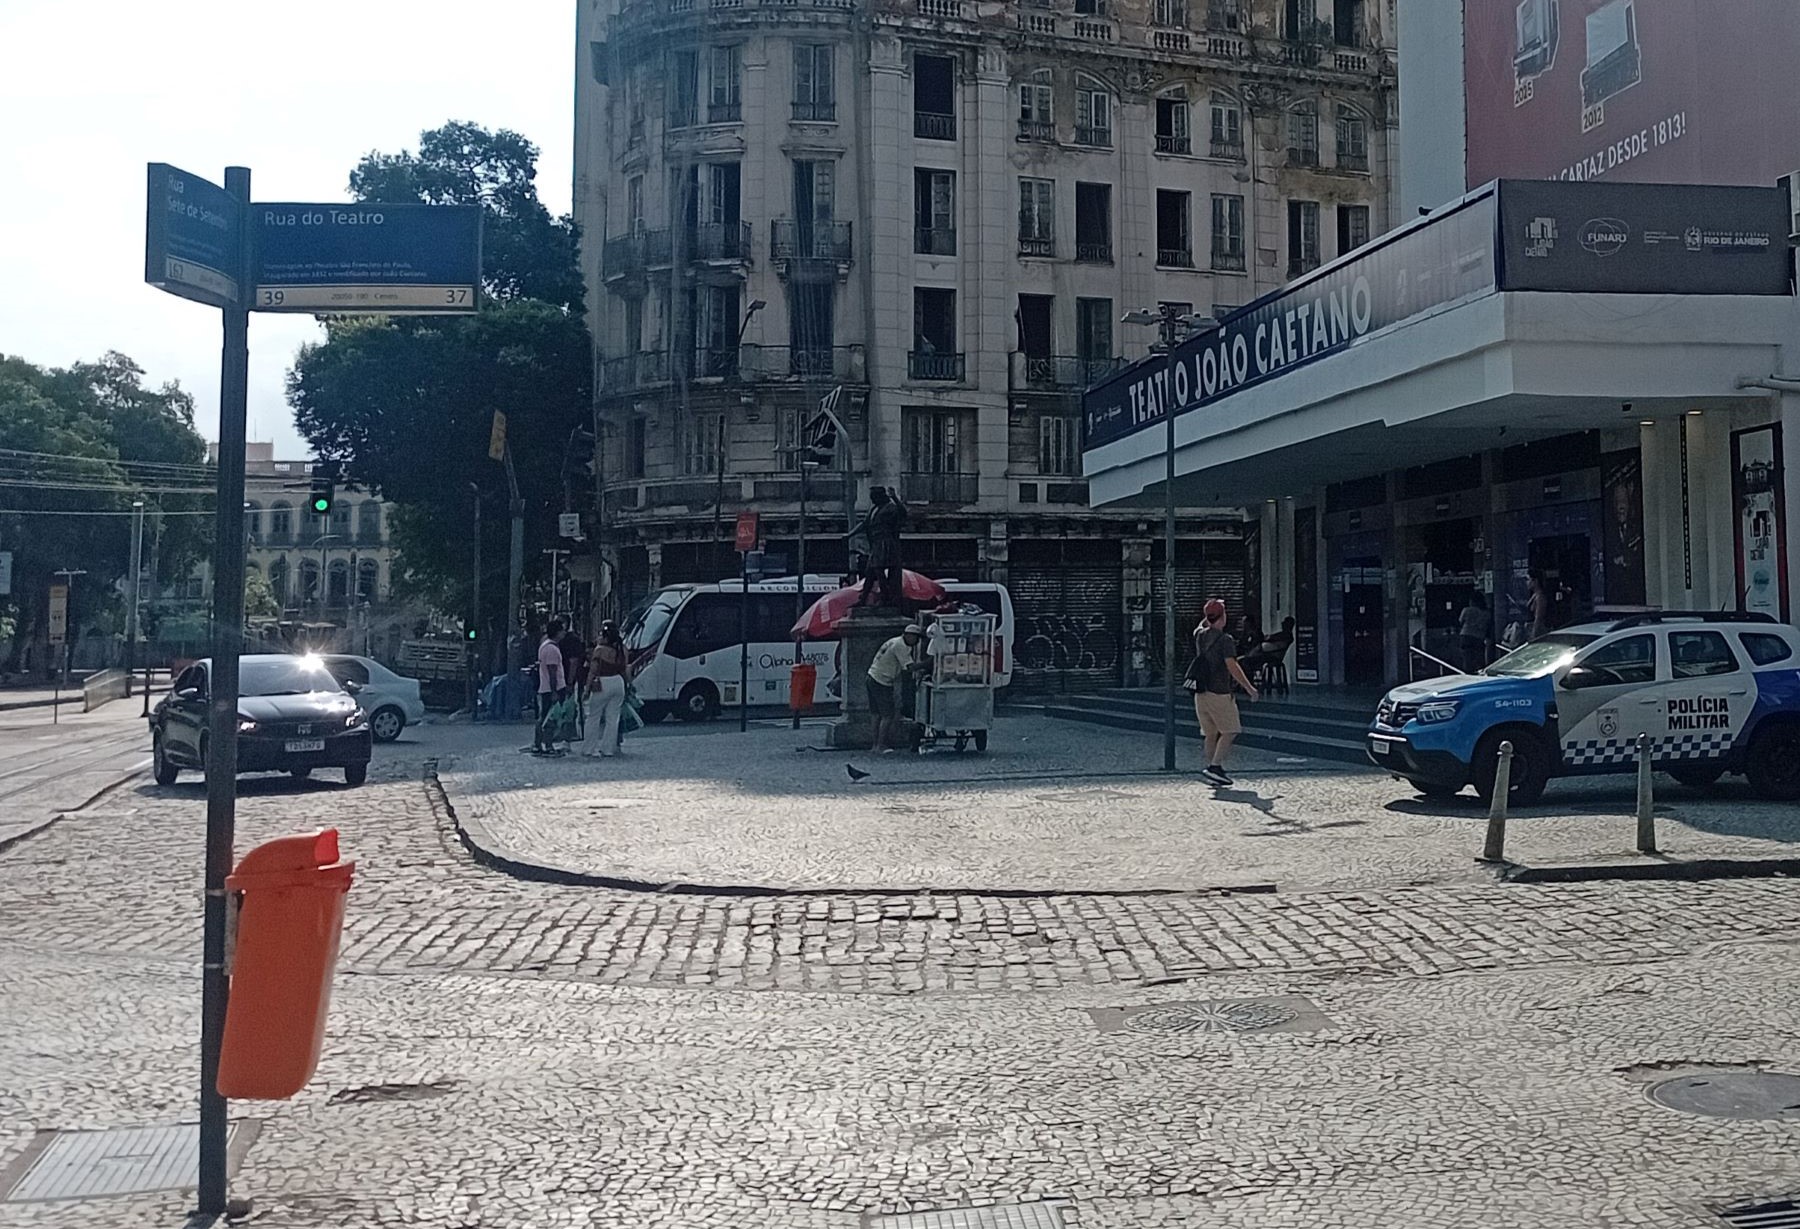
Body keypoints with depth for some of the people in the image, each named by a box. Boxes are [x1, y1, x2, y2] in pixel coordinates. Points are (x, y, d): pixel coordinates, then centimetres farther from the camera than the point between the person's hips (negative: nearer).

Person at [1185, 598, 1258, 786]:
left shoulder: (1200, 636, 7)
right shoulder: (1225, 639, -13)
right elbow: (1232, 666, -21)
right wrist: (1249, 687, -17)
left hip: (1200, 693, 7)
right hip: (1219, 693, -7)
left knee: (1211, 734, 12)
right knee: (1230, 732, -2)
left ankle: (1213, 769, 13)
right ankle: (1215, 766, -13)